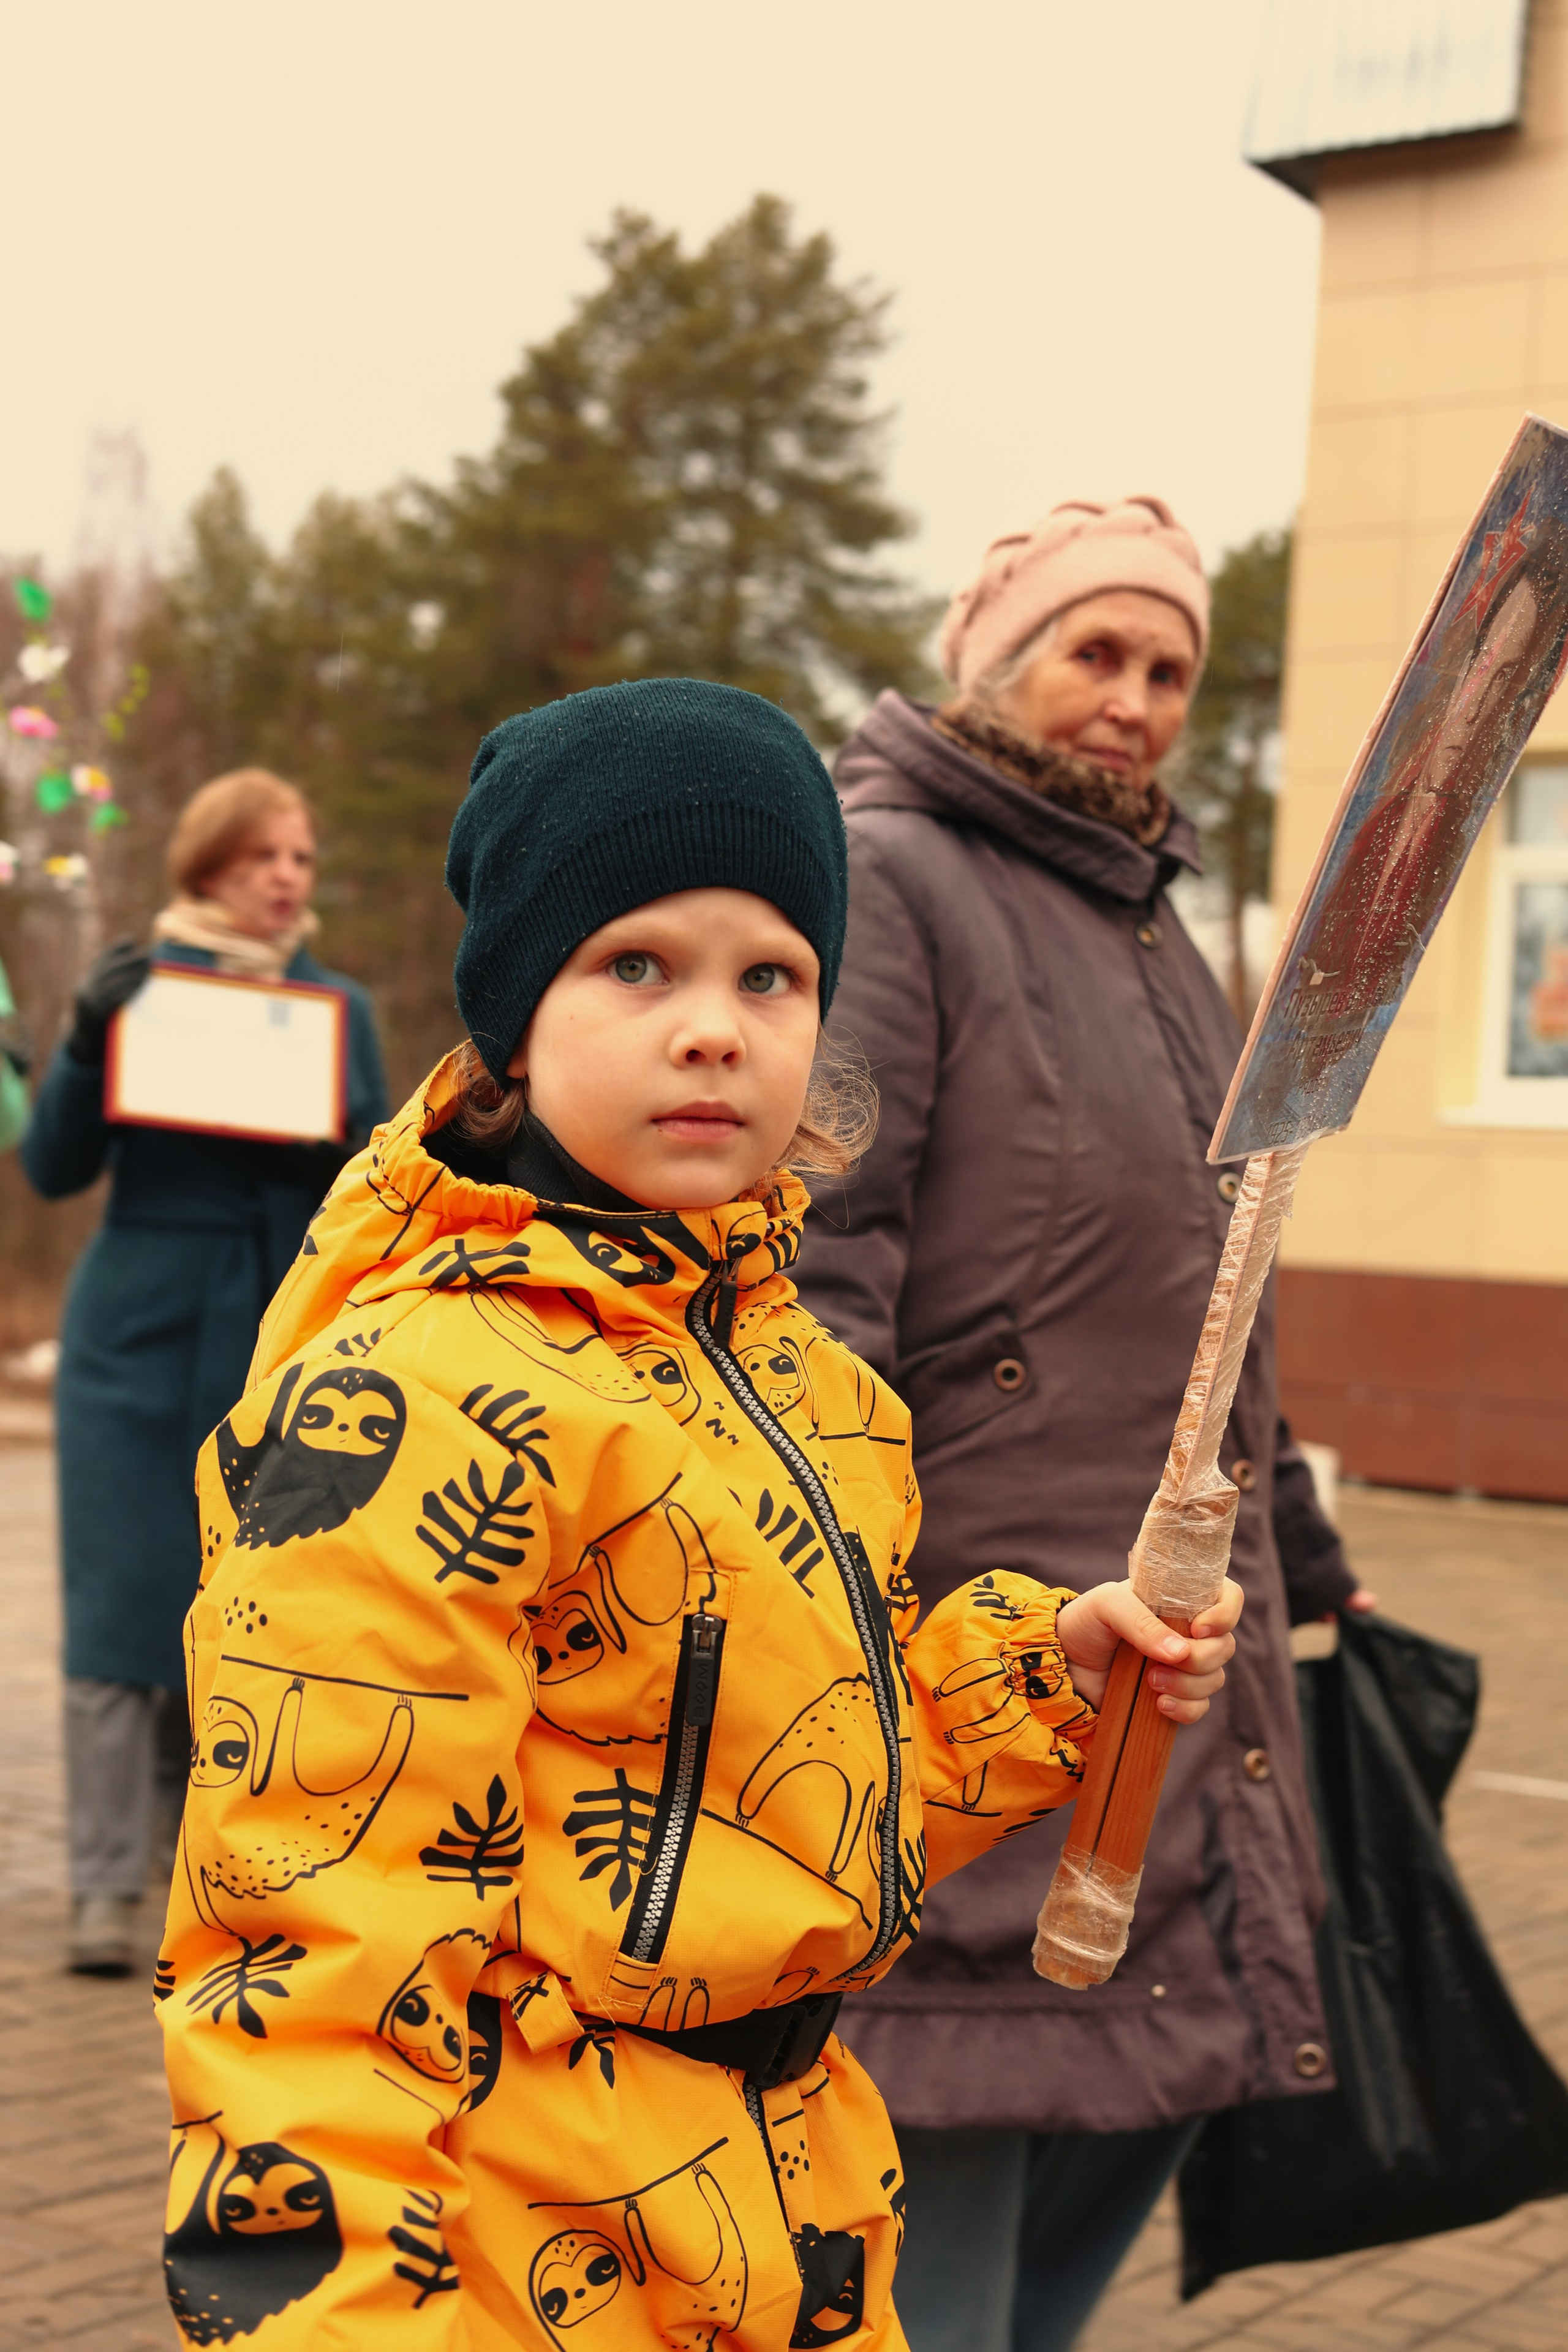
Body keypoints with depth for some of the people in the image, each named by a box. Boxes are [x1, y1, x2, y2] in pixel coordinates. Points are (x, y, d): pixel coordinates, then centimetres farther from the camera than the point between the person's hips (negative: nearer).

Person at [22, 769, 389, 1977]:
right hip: (141, 1336, -2)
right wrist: (89, 1039, -17)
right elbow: (55, 1167, -1)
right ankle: (106, 1886, -1)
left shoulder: (338, 1004, 9)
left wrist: (352, 1137, -12)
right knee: (121, 1606, -4)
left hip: (280, 1348, 2)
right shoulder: (138, 982, 2)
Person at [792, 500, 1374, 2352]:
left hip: (1173, 1634, 9)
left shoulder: (1150, 927, 20)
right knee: (940, 2162, -4)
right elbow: (809, 1265, -17)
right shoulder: (880, 881, -8)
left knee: (1156, 2092, 13)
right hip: (973, 1609, -9)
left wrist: (1299, 1555, 31)